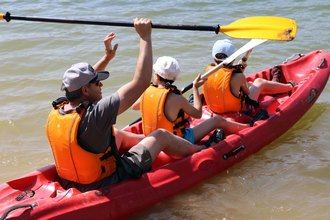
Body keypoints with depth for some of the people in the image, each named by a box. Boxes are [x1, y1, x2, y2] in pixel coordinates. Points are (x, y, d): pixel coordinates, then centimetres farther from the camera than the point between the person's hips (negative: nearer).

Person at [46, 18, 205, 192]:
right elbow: (141, 82, -32)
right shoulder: (94, 115, -33)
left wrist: (107, 57, 16)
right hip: (106, 183, -7)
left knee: (117, 134, 28)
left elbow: (80, 82, 12)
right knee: (161, 135, 6)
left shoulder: (57, 111, -11)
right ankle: (197, 151, 36)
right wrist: (145, 37, -24)